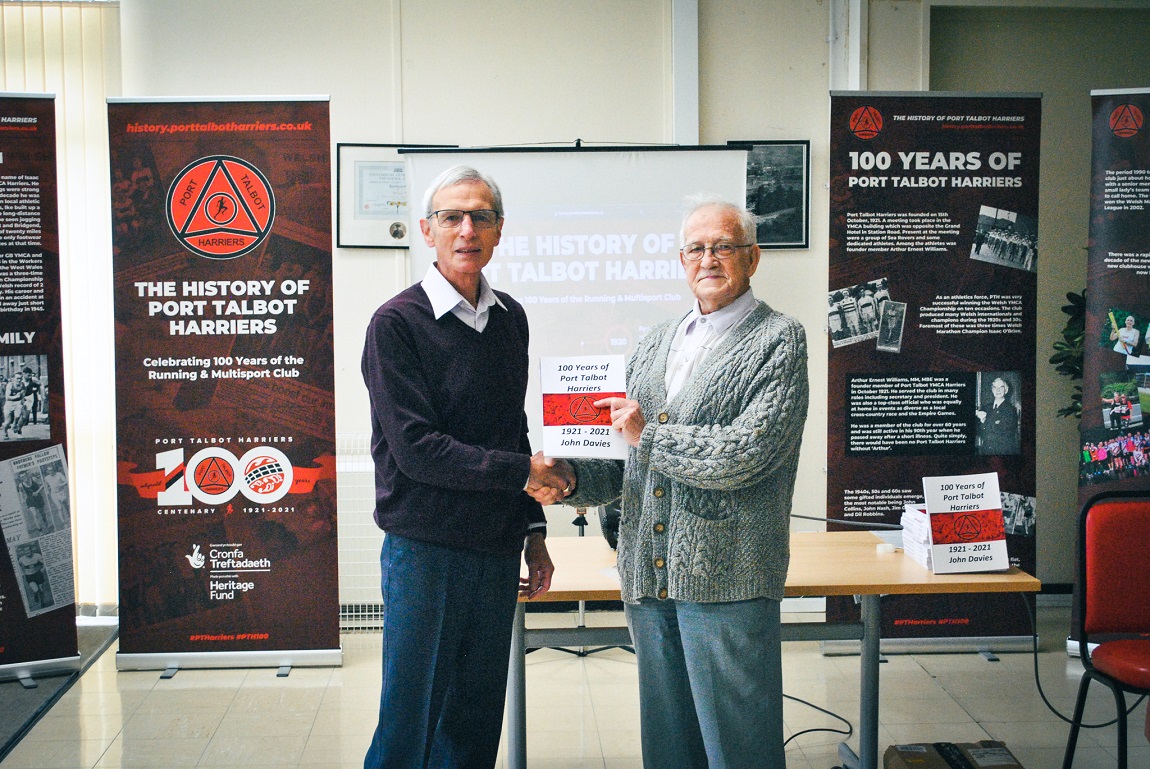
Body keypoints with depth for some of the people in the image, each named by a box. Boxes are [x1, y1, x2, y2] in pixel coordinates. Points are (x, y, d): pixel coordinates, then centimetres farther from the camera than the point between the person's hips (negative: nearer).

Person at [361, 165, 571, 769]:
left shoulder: (510, 319, 10)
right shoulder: (397, 323, -9)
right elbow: (416, 447, -16)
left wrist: (533, 530, 15)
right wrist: (523, 472, -14)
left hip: (496, 552, 6)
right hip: (424, 552, -5)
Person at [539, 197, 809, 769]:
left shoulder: (779, 341, -4)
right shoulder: (655, 343, 16)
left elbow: (746, 452, -17)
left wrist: (650, 432, -10)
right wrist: (569, 479, -1)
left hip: (726, 577, -6)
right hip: (650, 577, 6)